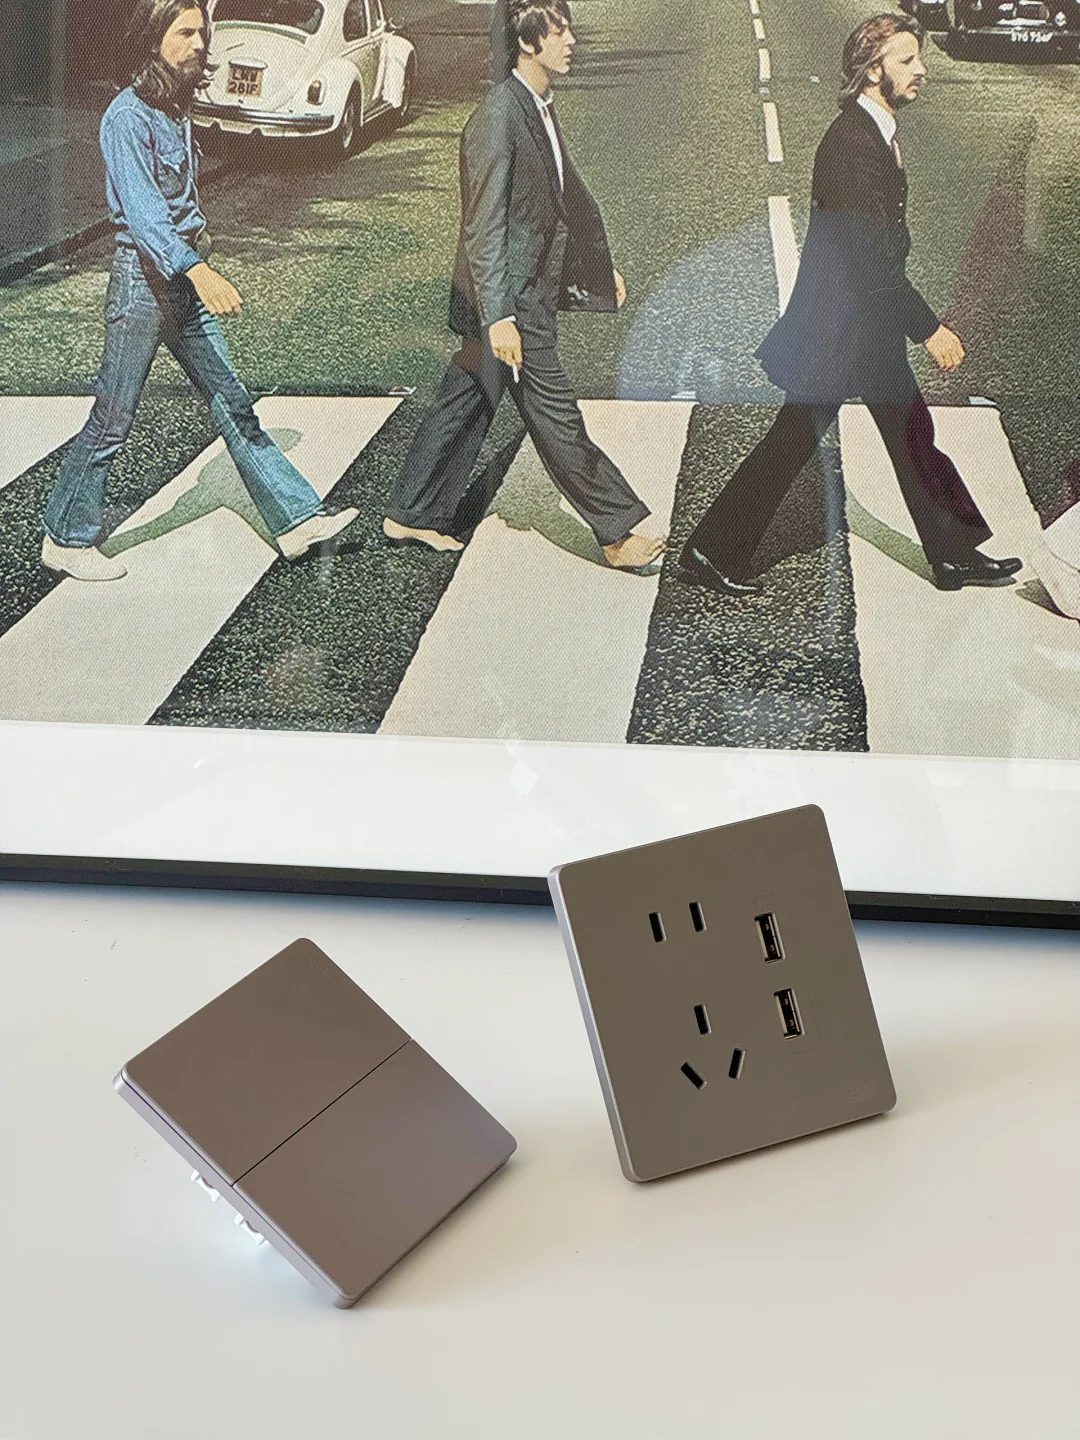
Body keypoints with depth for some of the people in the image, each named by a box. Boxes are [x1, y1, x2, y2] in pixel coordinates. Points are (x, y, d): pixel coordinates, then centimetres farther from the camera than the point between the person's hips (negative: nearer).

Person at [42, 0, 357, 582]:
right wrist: (198, 270, -41)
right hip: (142, 277, -8)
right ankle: (65, 539, 13)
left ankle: (296, 518, 11)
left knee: (233, 403, 8)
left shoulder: (176, 108, 12)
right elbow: (141, 209, -28)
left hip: (185, 280, 8)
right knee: (112, 419, 0)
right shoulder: (127, 117, -16)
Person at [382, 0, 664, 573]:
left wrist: (600, 265, 28)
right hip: (508, 299, -10)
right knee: (556, 417, -1)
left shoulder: (540, 108, 11)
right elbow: (483, 226, -23)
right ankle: (618, 534, 8)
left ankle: (409, 515, 28)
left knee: (464, 405, 16)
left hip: (529, 291, 10)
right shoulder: (497, 116, -19)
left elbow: (566, 193, 24)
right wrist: (499, 317, -28)